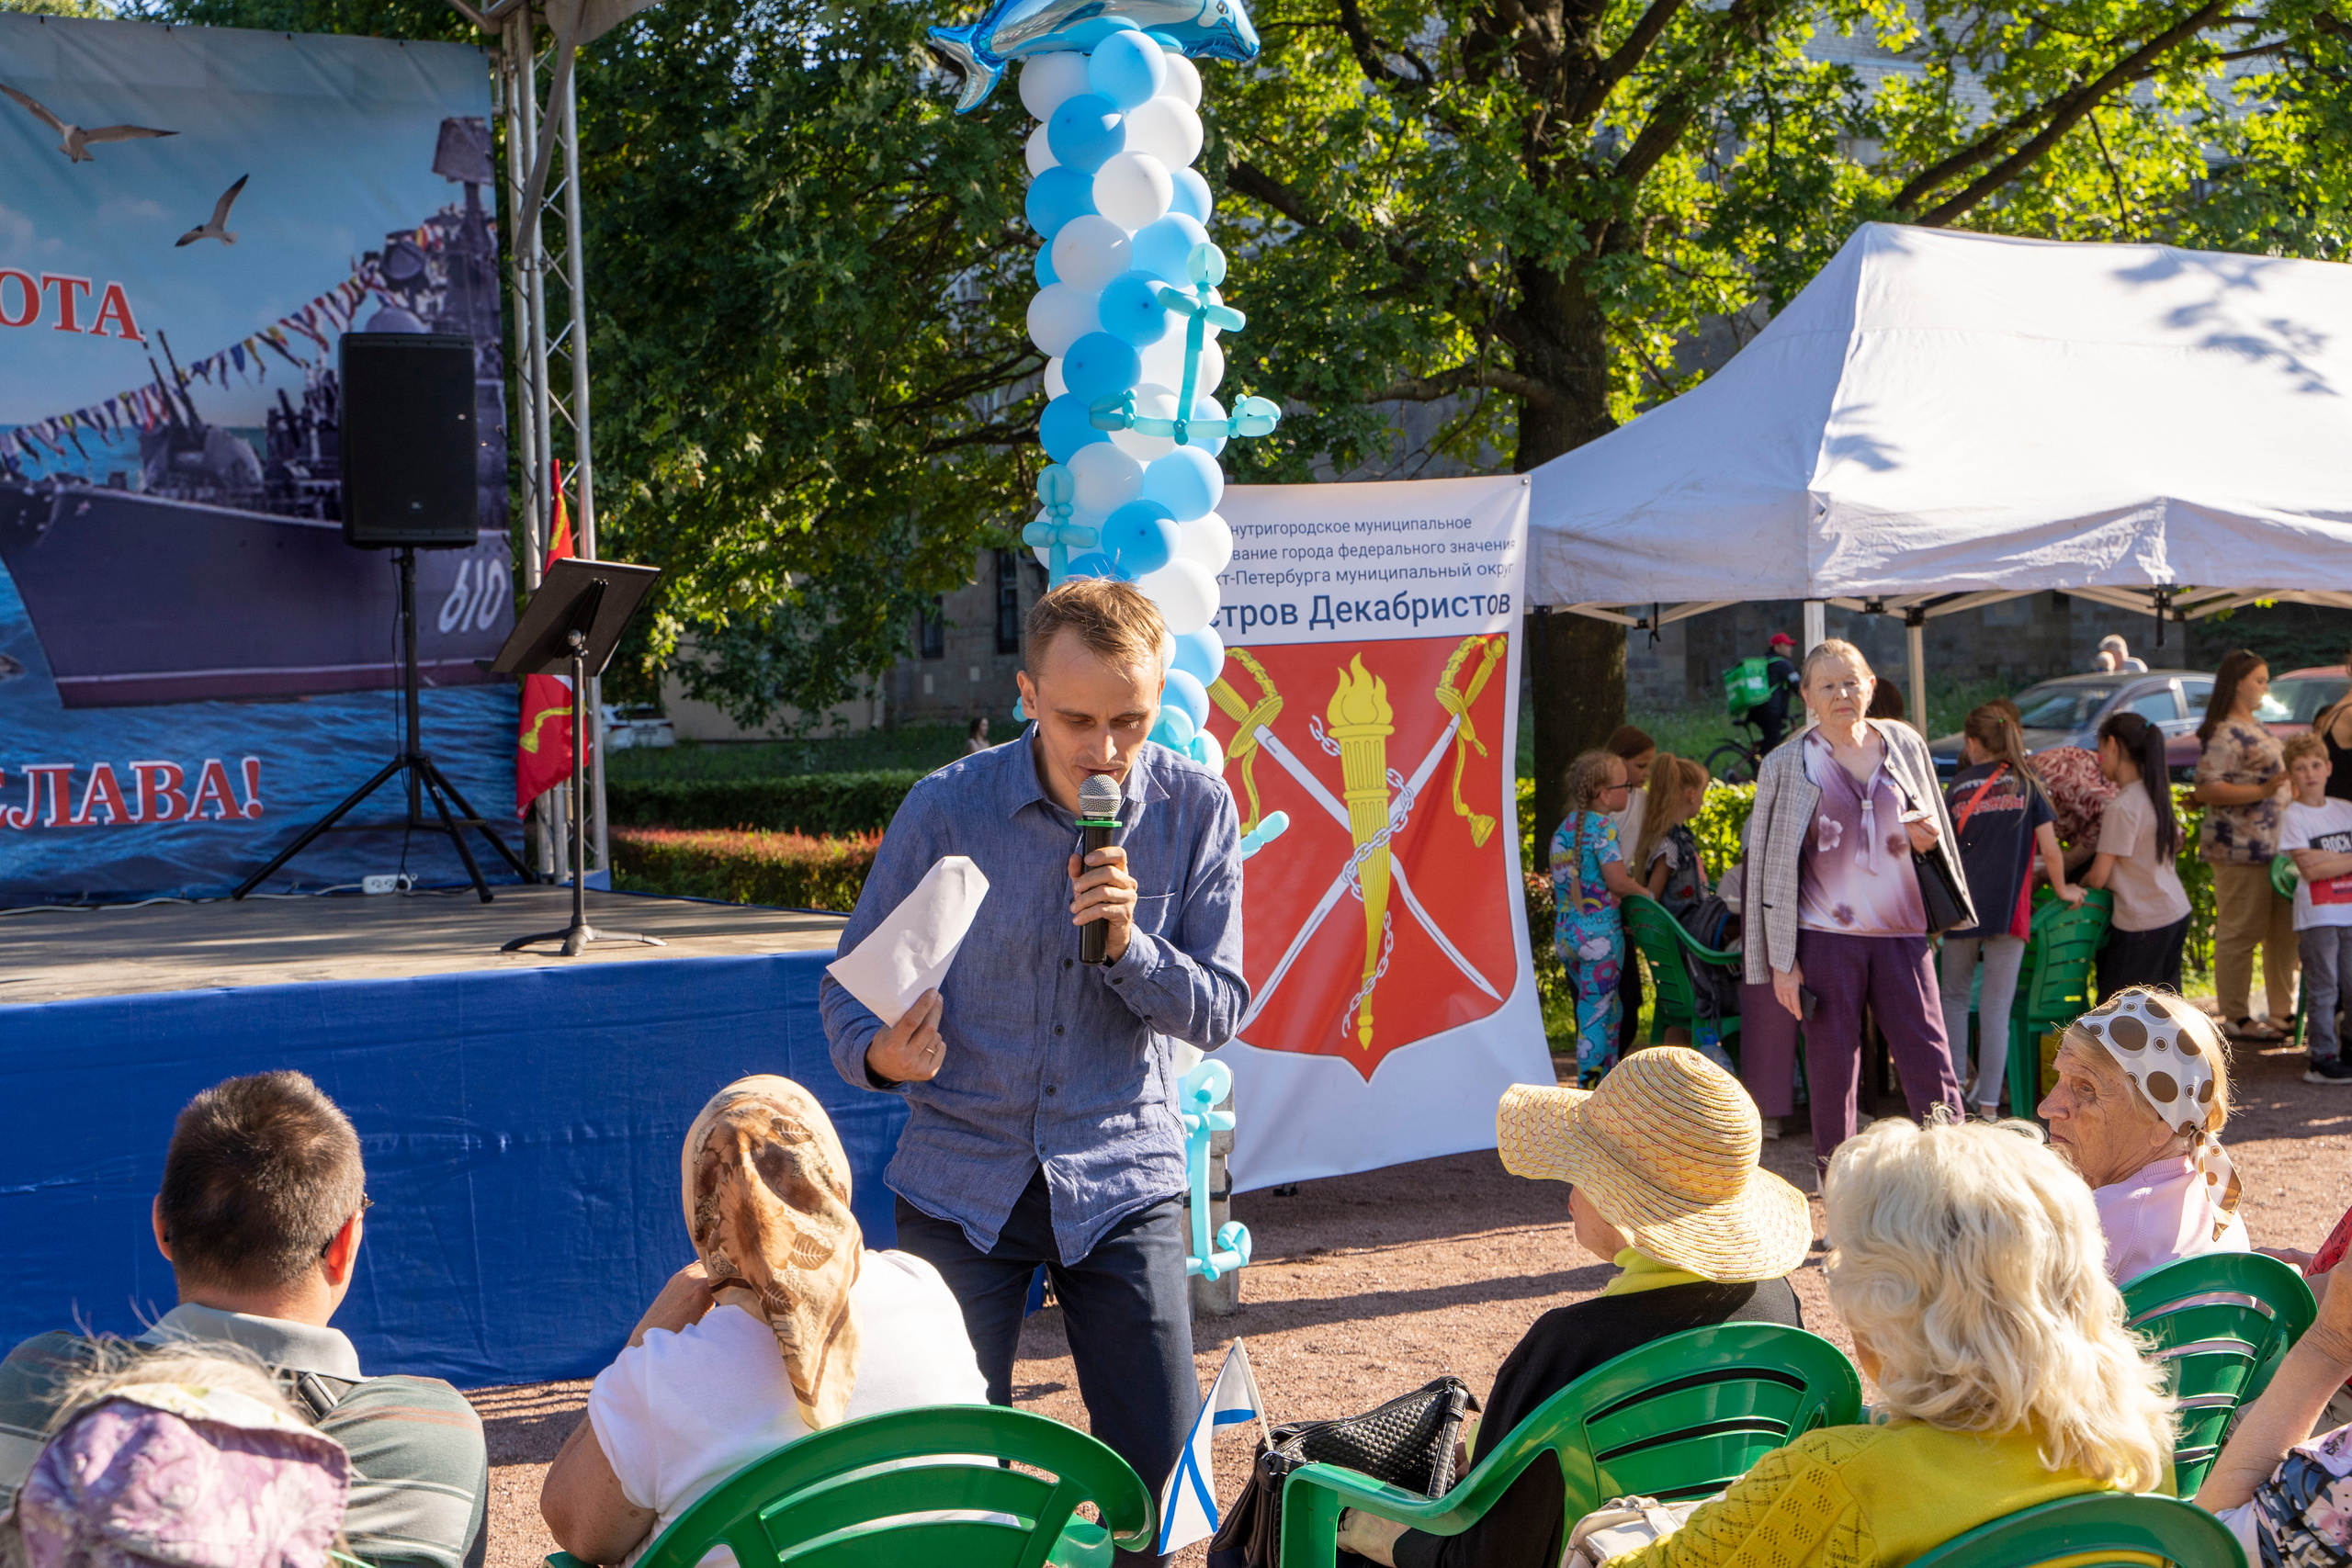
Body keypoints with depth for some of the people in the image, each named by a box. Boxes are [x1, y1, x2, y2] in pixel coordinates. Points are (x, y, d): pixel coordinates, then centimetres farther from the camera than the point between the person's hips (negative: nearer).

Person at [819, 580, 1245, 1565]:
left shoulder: (1196, 811, -3)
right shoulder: (945, 808, -7)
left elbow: (1215, 1013, -3)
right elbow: (850, 984, 0)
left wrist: (1130, 946, -22)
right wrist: (880, 1053, -22)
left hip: (1122, 1179, 1)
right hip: (961, 1178, 0)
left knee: (1160, 1467, -1)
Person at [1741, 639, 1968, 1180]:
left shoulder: (1905, 745, 9)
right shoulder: (1787, 767, 0)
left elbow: (1935, 829, 21)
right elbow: (1773, 866, 0)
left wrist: (1925, 837, -5)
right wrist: (1781, 959, -5)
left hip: (1901, 929, 2)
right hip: (1827, 935, -2)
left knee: (1929, 1057, -1)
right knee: (1833, 1064, 2)